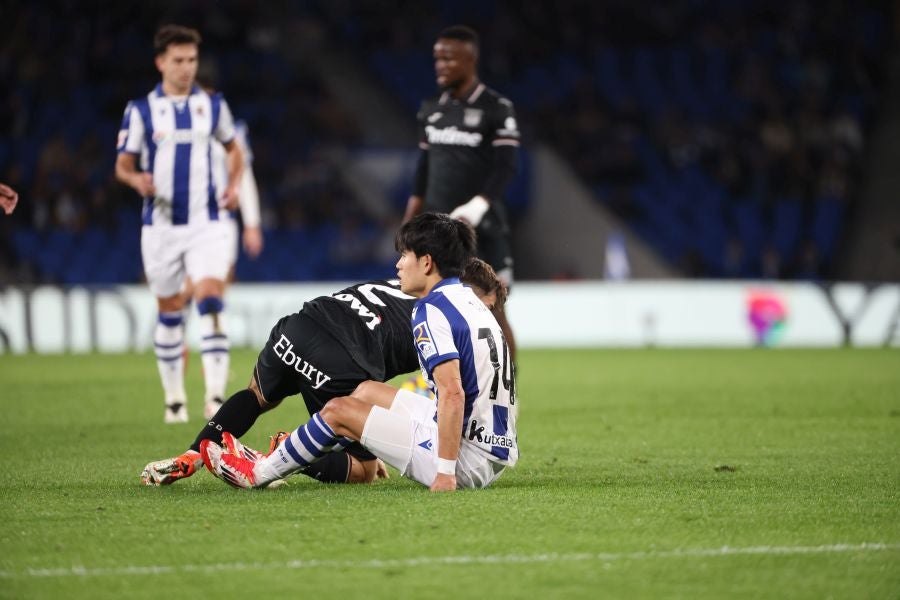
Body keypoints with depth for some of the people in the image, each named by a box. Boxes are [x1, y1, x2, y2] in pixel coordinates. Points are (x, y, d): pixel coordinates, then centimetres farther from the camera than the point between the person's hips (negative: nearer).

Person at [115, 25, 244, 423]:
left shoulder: (212, 105, 5)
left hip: (206, 222, 0)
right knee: (169, 311, 8)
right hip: (161, 224, 0)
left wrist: (234, 185, 1)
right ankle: (174, 398, 21)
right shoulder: (140, 110, -1)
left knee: (211, 299, -17)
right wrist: (137, 179, -22)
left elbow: (233, 149, 19)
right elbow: (122, 165, 1)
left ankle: (215, 394, -21)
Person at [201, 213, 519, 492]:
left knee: (338, 411, 2)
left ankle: (259, 473, 21)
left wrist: (445, 472, -26)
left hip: (469, 457, -9)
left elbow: (452, 394, -26)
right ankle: (281, 461, 32)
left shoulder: (433, 311, -15)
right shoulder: (468, 299, 14)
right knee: (368, 390, 22)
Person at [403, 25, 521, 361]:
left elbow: (504, 170, -13)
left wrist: (476, 207, -25)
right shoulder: (432, 110, 12)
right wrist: (410, 222, 12)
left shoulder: (497, 110, -6)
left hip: (482, 230, -5)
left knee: (493, 312, -2)